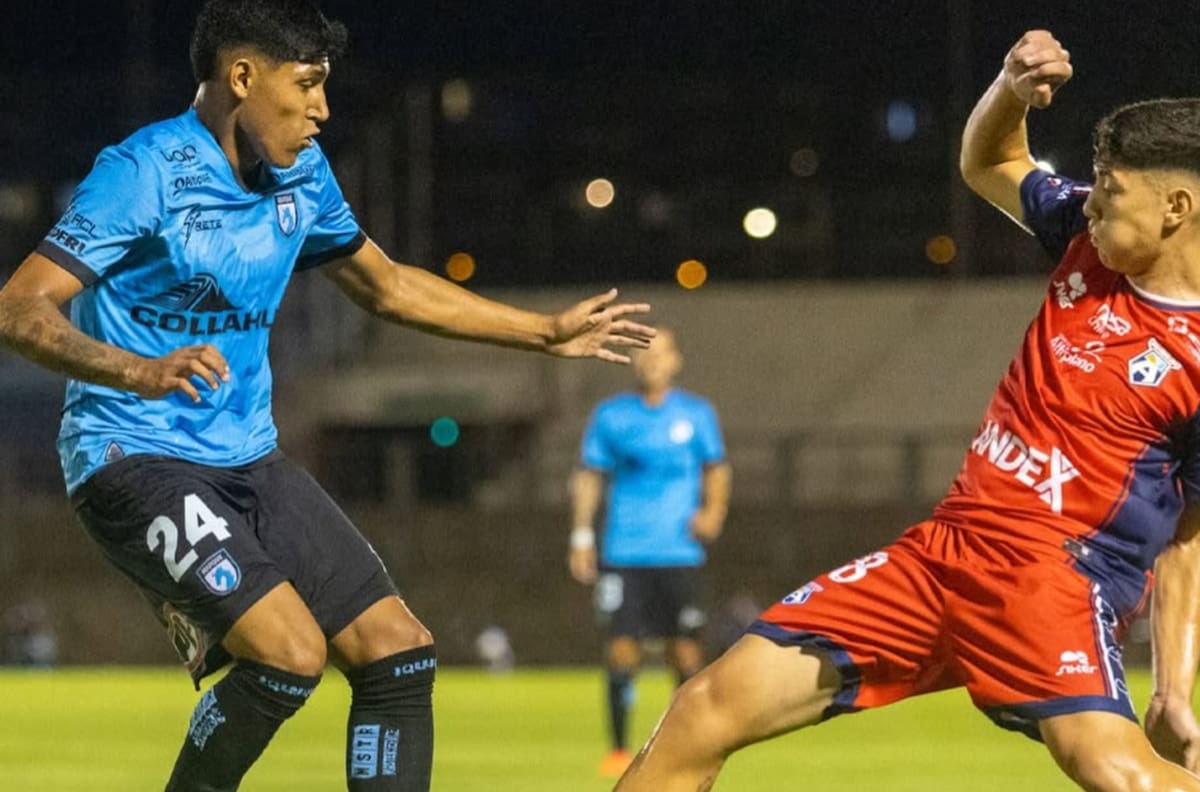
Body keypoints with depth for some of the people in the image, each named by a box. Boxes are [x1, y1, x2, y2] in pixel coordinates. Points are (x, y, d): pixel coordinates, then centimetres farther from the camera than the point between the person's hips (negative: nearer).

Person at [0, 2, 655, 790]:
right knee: (291, 650, -25)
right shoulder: (145, 172, -16)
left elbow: (386, 285, 25)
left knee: (400, 653, -2)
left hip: (249, 459, 8)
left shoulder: (300, 173, 8)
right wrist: (138, 371, -40)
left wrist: (549, 332, 28)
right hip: (136, 460, -8)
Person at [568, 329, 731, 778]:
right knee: (622, 651, -6)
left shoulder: (697, 415, 6)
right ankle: (619, 749, 3)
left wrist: (713, 511, -5)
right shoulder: (610, 416, 6)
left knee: (686, 653, 0)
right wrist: (581, 537, 3)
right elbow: (589, 476, 10)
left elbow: (716, 468, 14)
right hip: (624, 552, 0)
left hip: (680, 552, 0)